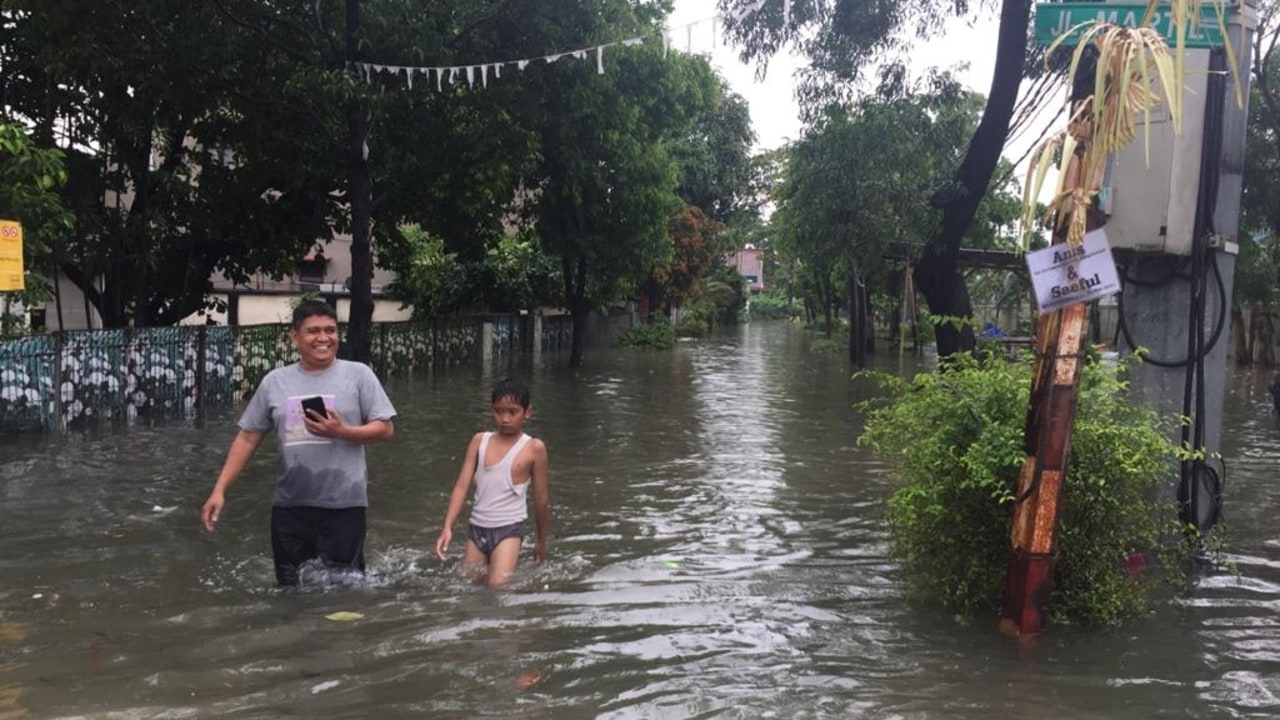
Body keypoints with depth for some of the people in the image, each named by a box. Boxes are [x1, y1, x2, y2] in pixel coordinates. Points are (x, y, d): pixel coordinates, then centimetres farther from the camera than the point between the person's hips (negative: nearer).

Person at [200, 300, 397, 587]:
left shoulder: (358, 374, -3)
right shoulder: (275, 381, 6)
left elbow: (385, 428, -4)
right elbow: (247, 438, 8)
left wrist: (342, 431, -19)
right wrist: (219, 490, 2)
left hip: (343, 504, -3)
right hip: (289, 506, 3)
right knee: (291, 590, 16)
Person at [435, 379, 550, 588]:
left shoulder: (533, 448, -6)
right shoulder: (479, 441, 4)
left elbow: (541, 498, 3)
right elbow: (462, 486, 1)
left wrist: (542, 541, 11)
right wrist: (447, 527, -9)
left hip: (509, 528, -4)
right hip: (477, 527, 4)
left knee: (498, 585, -18)